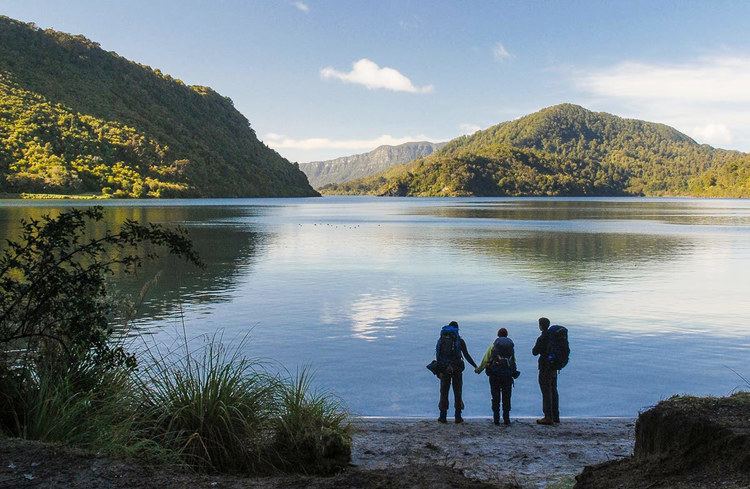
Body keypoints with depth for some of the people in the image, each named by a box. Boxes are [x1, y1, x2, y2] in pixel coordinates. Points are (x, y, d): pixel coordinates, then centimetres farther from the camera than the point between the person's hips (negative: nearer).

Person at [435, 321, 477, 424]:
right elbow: (467, 355, 1)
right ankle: (458, 417, 5)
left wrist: (439, 369, 12)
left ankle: (443, 416, 6)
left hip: (444, 370, 1)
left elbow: (437, 355, 5)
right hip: (457, 369, -1)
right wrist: (475, 366, 9)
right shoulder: (459, 340, 1)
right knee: (457, 392, 6)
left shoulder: (441, 339, 7)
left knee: (444, 392, 7)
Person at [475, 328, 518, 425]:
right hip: (508, 374, 2)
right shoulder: (511, 345, 9)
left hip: (495, 374, -1)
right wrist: (513, 372, 26)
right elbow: (514, 361, 11)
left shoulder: (493, 345, 2)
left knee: (495, 397, 5)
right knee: (506, 398, 7)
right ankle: (506, 419, 4)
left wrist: (478, 370, 12)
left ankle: (496, 419, 5)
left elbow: (485, 360, 0)